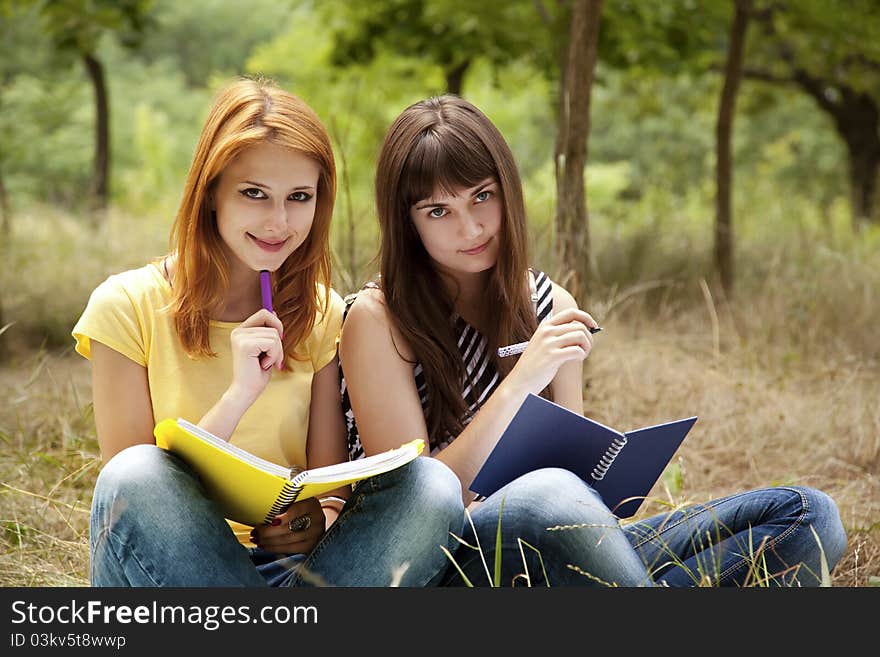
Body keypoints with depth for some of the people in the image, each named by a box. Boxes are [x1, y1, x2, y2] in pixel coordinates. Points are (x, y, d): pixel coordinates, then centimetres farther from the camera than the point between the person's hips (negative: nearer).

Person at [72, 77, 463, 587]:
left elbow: (332, 483, 6)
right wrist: (238, 395, -20)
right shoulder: (127, 307, -3)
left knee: (431, 487, -23)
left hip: (290, 563, 3)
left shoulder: (320, 312, 8)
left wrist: (321, 518, -19)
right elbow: (130, 490, -7)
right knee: (138, 475, -34)